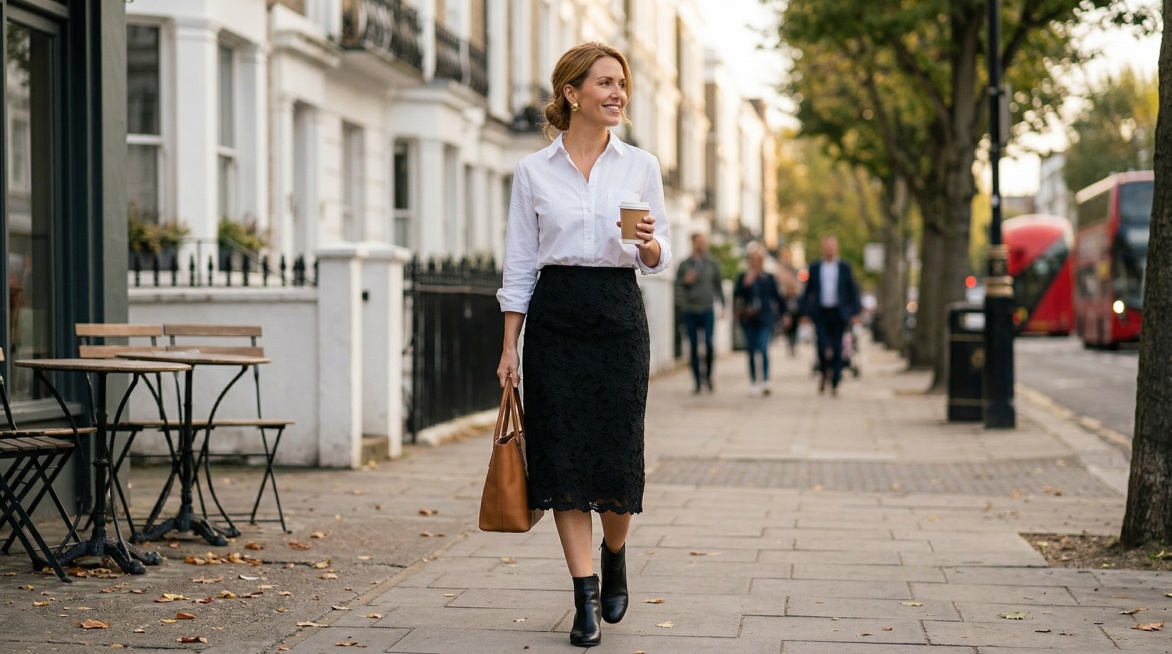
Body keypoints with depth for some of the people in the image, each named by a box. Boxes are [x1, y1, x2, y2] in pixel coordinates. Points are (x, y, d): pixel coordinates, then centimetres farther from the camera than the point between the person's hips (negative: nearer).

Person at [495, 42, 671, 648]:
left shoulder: (641, 166, 6)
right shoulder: (533, 170, 4)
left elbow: (660, 258, 9)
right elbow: (519, 264, 6)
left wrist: (650, 245, -15)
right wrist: (510, 346, 1)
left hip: (619, 315, 0)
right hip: (556, 318, 0)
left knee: (617, 456, -3)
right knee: (564, 457, -3)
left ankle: (614, 556, 28)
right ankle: (586, 597, 4)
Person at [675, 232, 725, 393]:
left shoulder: (713, 264, 9)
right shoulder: (684, 265, 7)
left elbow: (718, 285, 13)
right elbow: (677, 285, 10)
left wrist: (722, 305, 8)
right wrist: (686, 280, -10)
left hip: (707, 310, 0)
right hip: (689, 311, 1)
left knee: (709, 343, -14)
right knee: (694, 347, 3)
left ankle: (708, 374, 7)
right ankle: (697, 381, 9)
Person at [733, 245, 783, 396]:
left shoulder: (769, 278, 7)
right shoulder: (742, 278, 5)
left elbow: (777, 296, 12)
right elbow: (736, 295, -5)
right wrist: (745, 284, -19)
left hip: (765, 318, -1)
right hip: (749, 319, 1)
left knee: (763, 348, -15)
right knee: (752, 351, 6)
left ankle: (765, 381, -19)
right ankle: (753, 382, 16)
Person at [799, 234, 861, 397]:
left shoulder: (845, 268, 8)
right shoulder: (814, 268, 9)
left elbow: (853, 291, 8)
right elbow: (807, 292, 11)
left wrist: (854, 313, -1)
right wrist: (805, 313, 4)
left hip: (838, 314, 0)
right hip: (820, 313, 0)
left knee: (837, 350, 0)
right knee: (822, 346, -15)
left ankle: (835, 384, 5)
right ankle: (823, 373, 12)